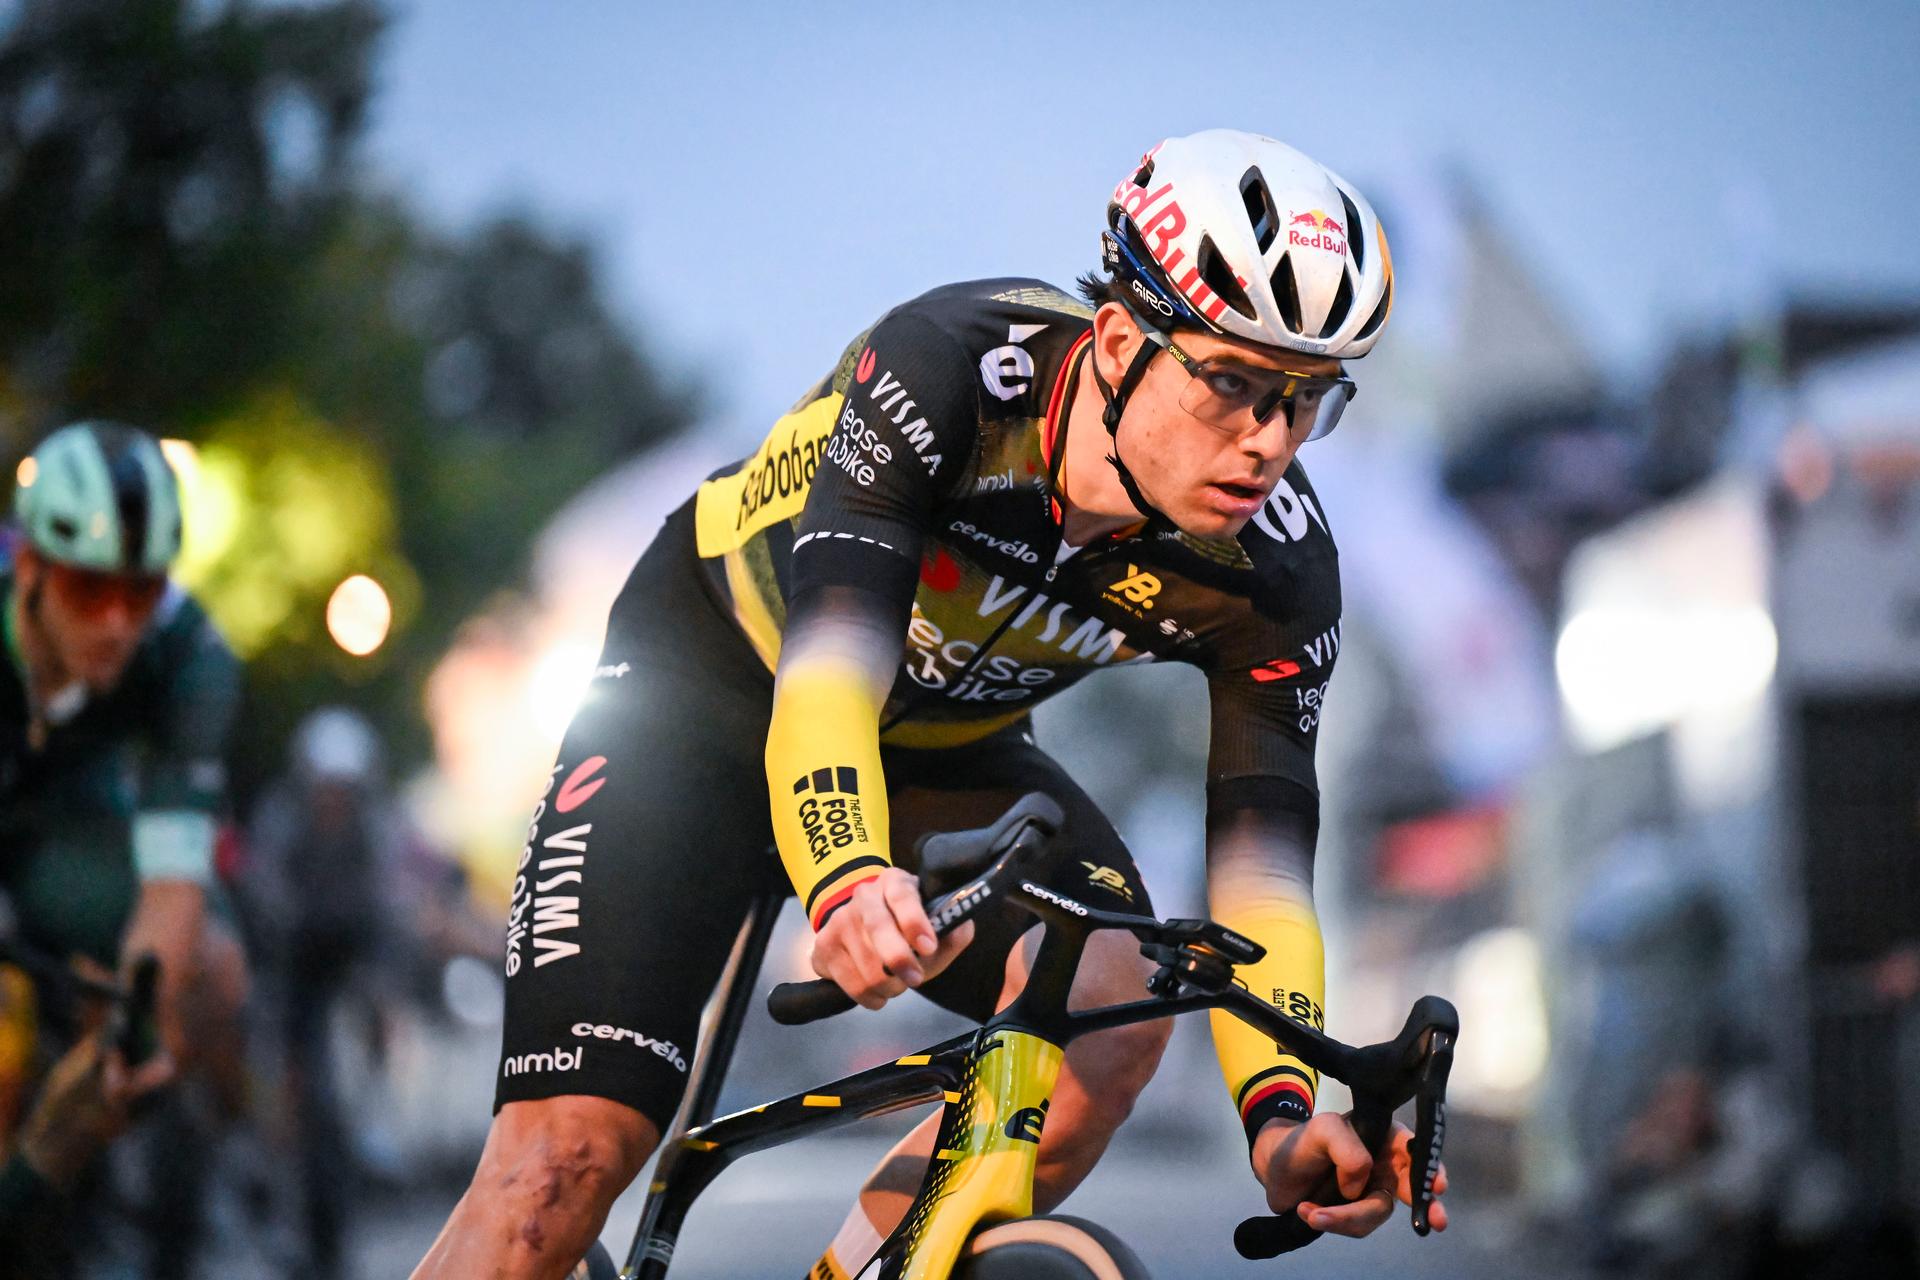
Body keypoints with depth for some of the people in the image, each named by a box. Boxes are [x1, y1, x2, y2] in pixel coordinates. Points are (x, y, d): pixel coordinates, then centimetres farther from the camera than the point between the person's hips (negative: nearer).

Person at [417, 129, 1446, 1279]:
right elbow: (828, 666, -44)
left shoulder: (1277, 570, -22)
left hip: (940, 749, 4)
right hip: (708, 688, -4)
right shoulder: (943, 371, -34)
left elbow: (1261, 842, -23)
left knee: (1113, 995, -27)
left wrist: (1283, 1106, -40)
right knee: (570, 1157, -18)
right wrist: (849, 885, -64)